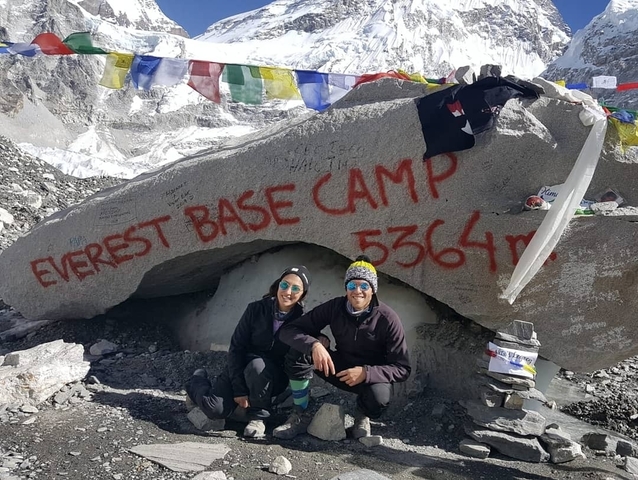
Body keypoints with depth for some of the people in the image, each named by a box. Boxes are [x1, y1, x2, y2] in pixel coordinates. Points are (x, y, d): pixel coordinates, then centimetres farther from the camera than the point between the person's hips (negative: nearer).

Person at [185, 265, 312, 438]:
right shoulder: (256, 309, -12)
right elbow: (236, 348, -10)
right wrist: (239, 389, -17)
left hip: (272, 378, -1)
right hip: (241, 369, 1)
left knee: (257, 365, -36)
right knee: (216, 409, -22)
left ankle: (258, 417, -13)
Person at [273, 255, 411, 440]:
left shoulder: (388, 319, -20)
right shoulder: (334, 307, -14)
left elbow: (402, 369, -18)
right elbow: (288, 330, -16)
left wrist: (366, 373, -34)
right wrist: (314, 345, -37)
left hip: (372, 376, -2)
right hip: (340, 369, 2)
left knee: (379, 398, -37)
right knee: (300, 350, -23)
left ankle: (362, 416, 1)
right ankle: (299, 416, -8)